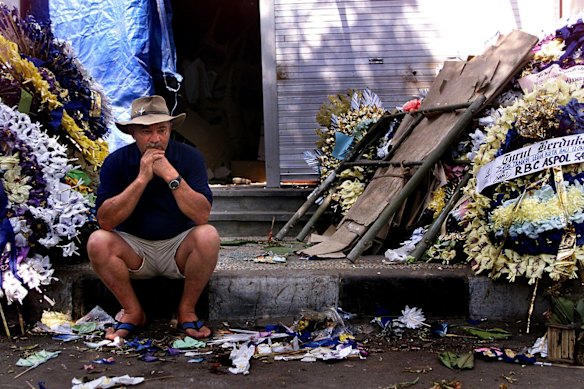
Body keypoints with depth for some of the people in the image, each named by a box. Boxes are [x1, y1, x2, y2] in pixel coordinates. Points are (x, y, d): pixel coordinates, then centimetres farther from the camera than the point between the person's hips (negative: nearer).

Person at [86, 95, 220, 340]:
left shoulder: (189, 157, -10)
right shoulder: (116, 162, -8)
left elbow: (202, 215, -21)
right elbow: (105, 221, -18)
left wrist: (171, 175, -29)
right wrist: (141, 179, -25)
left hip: (178, 245, -1)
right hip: (134, 247, 1)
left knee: (208, 236, -31)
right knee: (97, 242, -27)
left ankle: (187, 310, -9)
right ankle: (133, 312, -6)